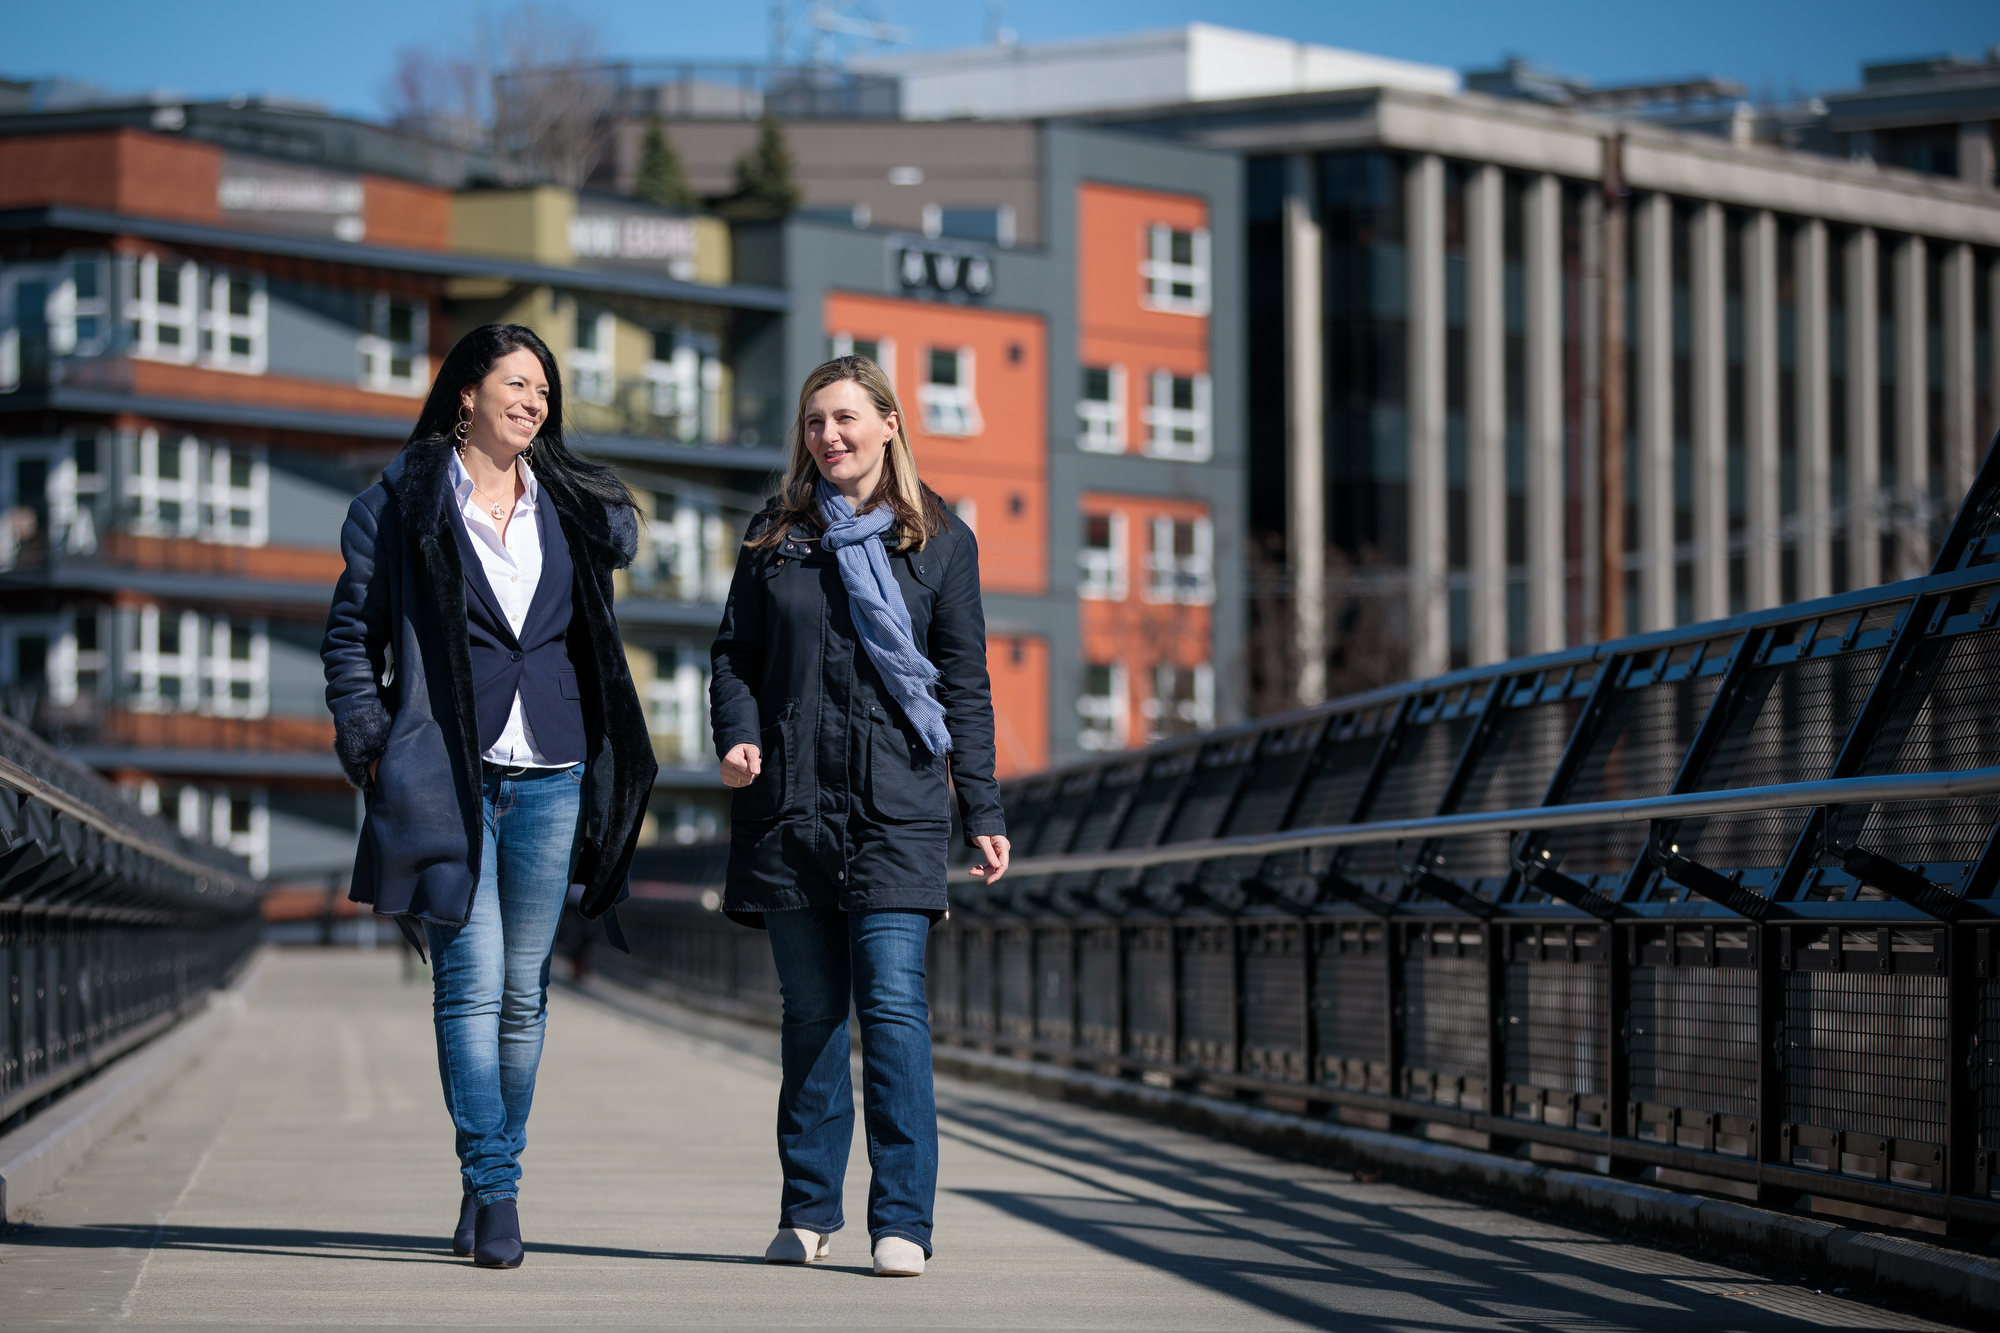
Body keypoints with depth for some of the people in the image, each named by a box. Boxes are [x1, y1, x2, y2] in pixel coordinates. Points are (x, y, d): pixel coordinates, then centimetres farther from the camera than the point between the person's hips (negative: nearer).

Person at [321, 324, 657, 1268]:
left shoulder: (573, 506, 11)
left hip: (550, 774, 4)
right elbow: (352, 633, 4)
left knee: (523, 990, 6)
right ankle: (495, 1191, -12)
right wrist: (372, 745, -5)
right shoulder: (403, 502, 3)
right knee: (472, 980, -12)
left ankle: (490, 1183, 17)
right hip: (445, 774, -3)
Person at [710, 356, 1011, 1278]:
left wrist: (983, 812, 3)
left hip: (896, 804, -2)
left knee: (892, 1003, -11)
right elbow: (735, 652, 15)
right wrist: (736, 734, -5)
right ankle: (809, 1213, 15)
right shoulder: (775, 536, 11)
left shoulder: (939, 540, 6)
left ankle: (902, 1222, -9)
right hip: (790, 803, 3)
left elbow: (965, 686, 7)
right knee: (810, 1010, 7)